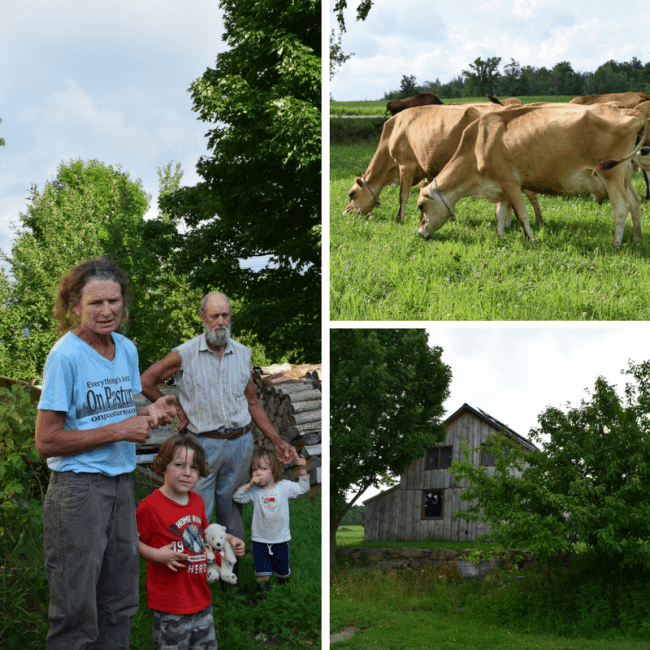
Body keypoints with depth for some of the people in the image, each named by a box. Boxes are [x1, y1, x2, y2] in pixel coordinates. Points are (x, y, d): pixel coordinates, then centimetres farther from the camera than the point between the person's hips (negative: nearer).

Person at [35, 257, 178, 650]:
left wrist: (149, 414, -1)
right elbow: (46, 441, -15)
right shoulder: (65, 355, -13)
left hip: (122, 483, 7)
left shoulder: (127, 349, 8)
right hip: (78, 488, -7)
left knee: (120, 603, 14)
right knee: (77, 609, -2)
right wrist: (117, 431, -16)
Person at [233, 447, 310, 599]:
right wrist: (250, 484, -23)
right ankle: (263, 597, 15)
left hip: (280, 540, 1)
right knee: (262, 573, 1)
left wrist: (302, 469, -11)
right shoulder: (254, 491, -7)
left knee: (283, 572, 16)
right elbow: (237, 497, -11)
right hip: (259, 540, -1)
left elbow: (303, 488, 2)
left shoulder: (284, 487, -6)